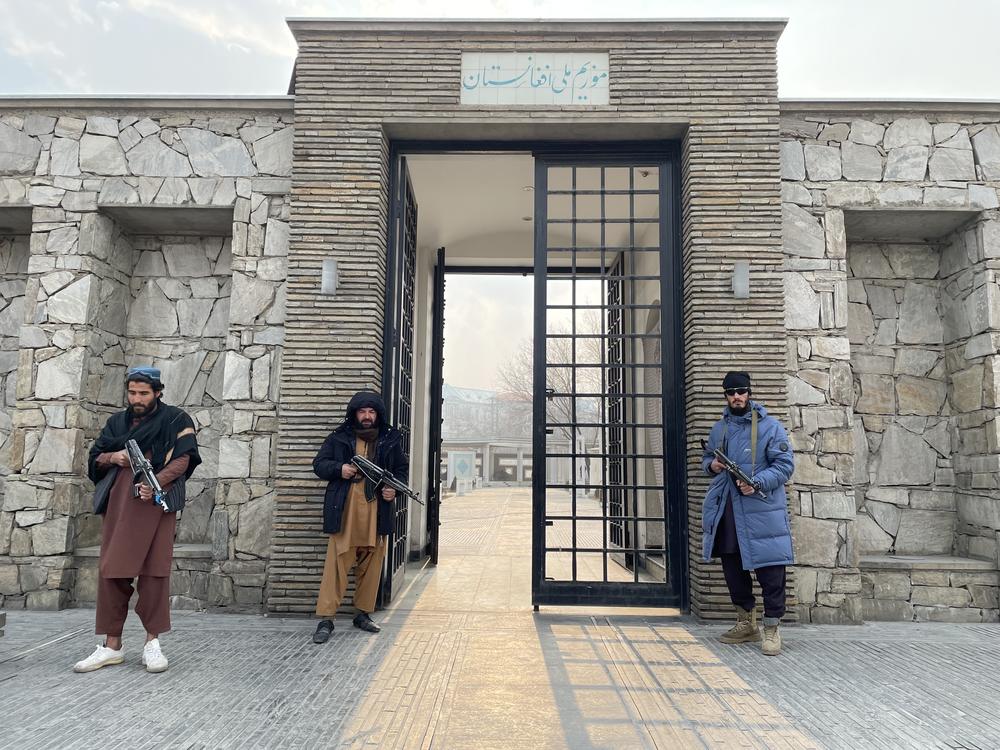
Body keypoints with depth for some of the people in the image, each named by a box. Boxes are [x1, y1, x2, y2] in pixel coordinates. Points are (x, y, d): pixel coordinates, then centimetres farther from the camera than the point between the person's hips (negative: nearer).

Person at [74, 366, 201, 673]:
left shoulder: (175, 420, 3)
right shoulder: (117, 422, 18)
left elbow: (182, 459, -8)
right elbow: (94, 459, 20)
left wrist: (156, 483, -24)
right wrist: (113, 457, -3)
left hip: (155, 502, -4)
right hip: (119, 503, 4)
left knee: (153, 570, -4)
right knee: (111, 570, 3)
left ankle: (152, 641, 6)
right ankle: (112, 645, 12)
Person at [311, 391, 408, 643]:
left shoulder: (391, 440, 11)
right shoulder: (339, 438, 5)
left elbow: (402, 468, 18)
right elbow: (319, 463, 8)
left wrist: (394, 488, -1)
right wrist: (339, 469, -12)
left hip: (377, 511, 3)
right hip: (344, 511, -2)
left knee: (371, 566, 9)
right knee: (337, 564, -5)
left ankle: (363, 614, 23)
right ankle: (326, 619, 4)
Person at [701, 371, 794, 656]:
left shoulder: (770, 426, -3)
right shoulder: (719, 428, 13)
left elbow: (785, 465, -7)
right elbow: (706, 457, 25)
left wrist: (757, 484, -21)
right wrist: (711, 464, 1)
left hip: (761, 512, -5)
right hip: (726, 512, 6)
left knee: (770, 571, -2)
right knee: (732, 569, 14)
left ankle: (771, 629, 12)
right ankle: (746, 623, 30)